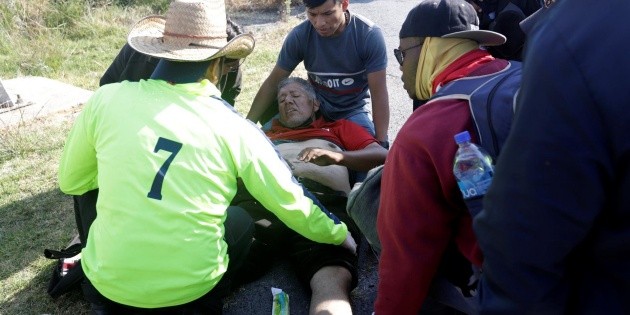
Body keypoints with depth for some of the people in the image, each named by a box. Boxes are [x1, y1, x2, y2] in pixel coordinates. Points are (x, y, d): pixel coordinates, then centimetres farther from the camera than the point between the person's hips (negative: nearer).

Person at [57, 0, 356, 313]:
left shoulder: (106, 98, -7)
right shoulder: (234, 128, -9)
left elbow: (71, 182, 8)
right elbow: (291, 204, 1)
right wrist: (339, 234, 18)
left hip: (107, 282, 1)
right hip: (188, 287, 0)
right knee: (241, 220, 26)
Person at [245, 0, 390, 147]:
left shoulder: (369, 35, -24)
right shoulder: (299, 36, -19)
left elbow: (379, 94, -21)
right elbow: (273, 83, -9)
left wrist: (381, 143, -25)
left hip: (353, 110, -2)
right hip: (314, 106, 2)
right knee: (267, 135, -15)